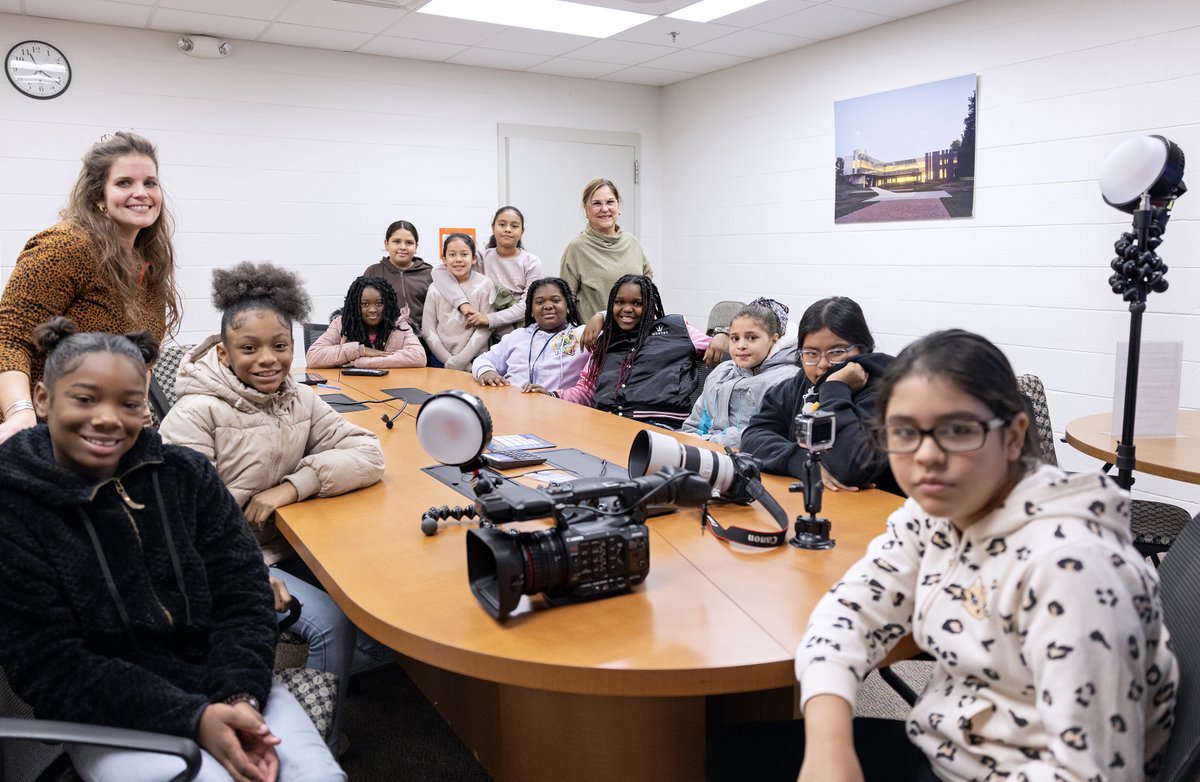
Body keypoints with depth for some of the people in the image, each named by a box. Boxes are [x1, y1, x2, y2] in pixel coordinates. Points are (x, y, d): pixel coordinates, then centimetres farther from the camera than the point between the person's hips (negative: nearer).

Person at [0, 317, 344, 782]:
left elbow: (242, 596, -1)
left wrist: (240, 695, -18)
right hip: (107, 715, -2)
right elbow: (52, 668, -11)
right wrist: (192, 719, -21)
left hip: (223, 684, 3)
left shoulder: (187, 475, 0)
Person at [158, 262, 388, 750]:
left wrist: (295, 484, -20)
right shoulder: (197, 413, -14)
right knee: (331, 620, -23)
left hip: (293, 548, 6)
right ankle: (319, 742, 0)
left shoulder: (300, 401, 3)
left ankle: (332, 678, 15)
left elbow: (367, 455, -6)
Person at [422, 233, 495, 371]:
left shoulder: (484, 285, -3)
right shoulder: (435, 288, 4)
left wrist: (460, 361, -12)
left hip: (473, 360, -2)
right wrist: (449, 360, -9)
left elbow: (485, 329, -7)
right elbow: (429, 330, 1)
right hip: (440, 359, 2)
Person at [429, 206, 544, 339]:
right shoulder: (482, 258, 6)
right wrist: (463, 303, -18)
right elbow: (440, 272, -4)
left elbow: (528, 305, -6)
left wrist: (490, 318, -18)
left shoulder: (532, 262, 4)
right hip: (491, 337, 1)